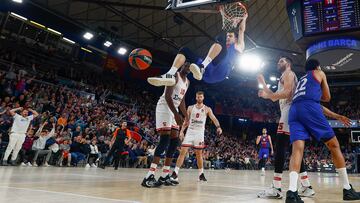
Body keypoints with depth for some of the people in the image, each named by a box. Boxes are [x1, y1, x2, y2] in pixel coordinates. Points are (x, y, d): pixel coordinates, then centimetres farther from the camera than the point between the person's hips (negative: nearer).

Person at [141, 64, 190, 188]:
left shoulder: (187, 82, 17)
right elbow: (167, 96, -21)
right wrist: (176, 114, -30)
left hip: (174, 110, 9)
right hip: (164, 107, -9)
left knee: (175, 141, 3)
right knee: (165, 140, -20)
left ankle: (164, 176, 8)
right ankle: (149, 176, -21)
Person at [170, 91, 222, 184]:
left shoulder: (207, 109, 3)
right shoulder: (190, 108, 8)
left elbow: (214, 119, -9)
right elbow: (186, 121, 11)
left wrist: (218, 127, -28)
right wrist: (182, 131, 1)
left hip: (200, 133, -1)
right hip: (190, 132, 1)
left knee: (199, 154, 6)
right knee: (182, 152, -8)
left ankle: (201, 174, 21)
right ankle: (175, 173, -9)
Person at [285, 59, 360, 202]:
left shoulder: (301, 80, 41)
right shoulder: (320, 74, 23)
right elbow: (327, 98, 27)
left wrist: (336, 116, 44)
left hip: (294, 111, 5)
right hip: (309, 108, -5)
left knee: (297, 149, -10)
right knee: (334, 145, 8)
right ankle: (347, 190, 11)